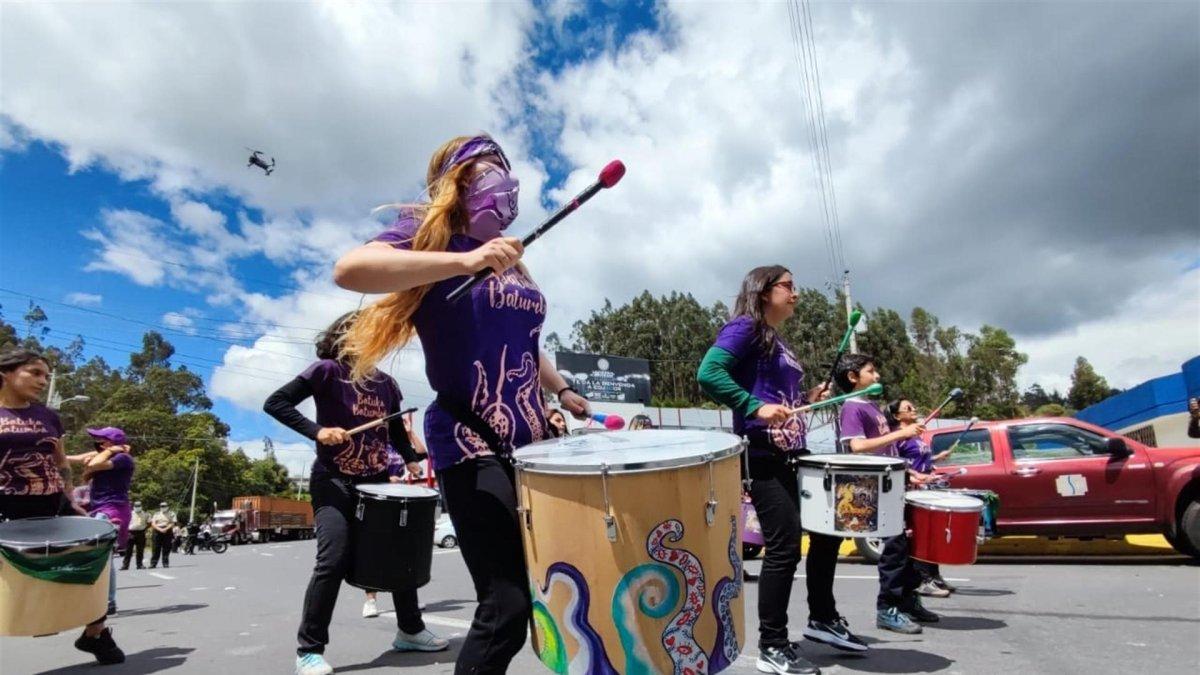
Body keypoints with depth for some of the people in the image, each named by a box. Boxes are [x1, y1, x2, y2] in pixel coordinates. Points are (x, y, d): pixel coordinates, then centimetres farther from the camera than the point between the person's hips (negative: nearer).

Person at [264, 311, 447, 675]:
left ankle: (410, 630, 26)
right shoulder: (327, 371, -7)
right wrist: (316, 430, -23)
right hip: (333, 482, -6)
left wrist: (411, 460, -1)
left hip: (376, 481, 6)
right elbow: (275, 403, -11)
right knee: (333, 560, -16)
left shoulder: (386, 384, 9)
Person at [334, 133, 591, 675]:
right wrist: (465, 261, -28)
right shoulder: (429, 234, -3)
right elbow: (349, 270, -23)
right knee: (507, 607, -13)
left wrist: (562, 391, 23)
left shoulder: (512, 260, 19)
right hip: (471, 443, -8)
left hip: (530, 441, 8)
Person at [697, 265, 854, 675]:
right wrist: (756, 407, -26)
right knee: (784, 547, -6)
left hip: (793, 454, 10)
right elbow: (708, 373, -22)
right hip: (764, 456, -10)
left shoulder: (780, 343, 21)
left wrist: (807, 399, 8)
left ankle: (823, 618, 34)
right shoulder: (746, 328, -7)